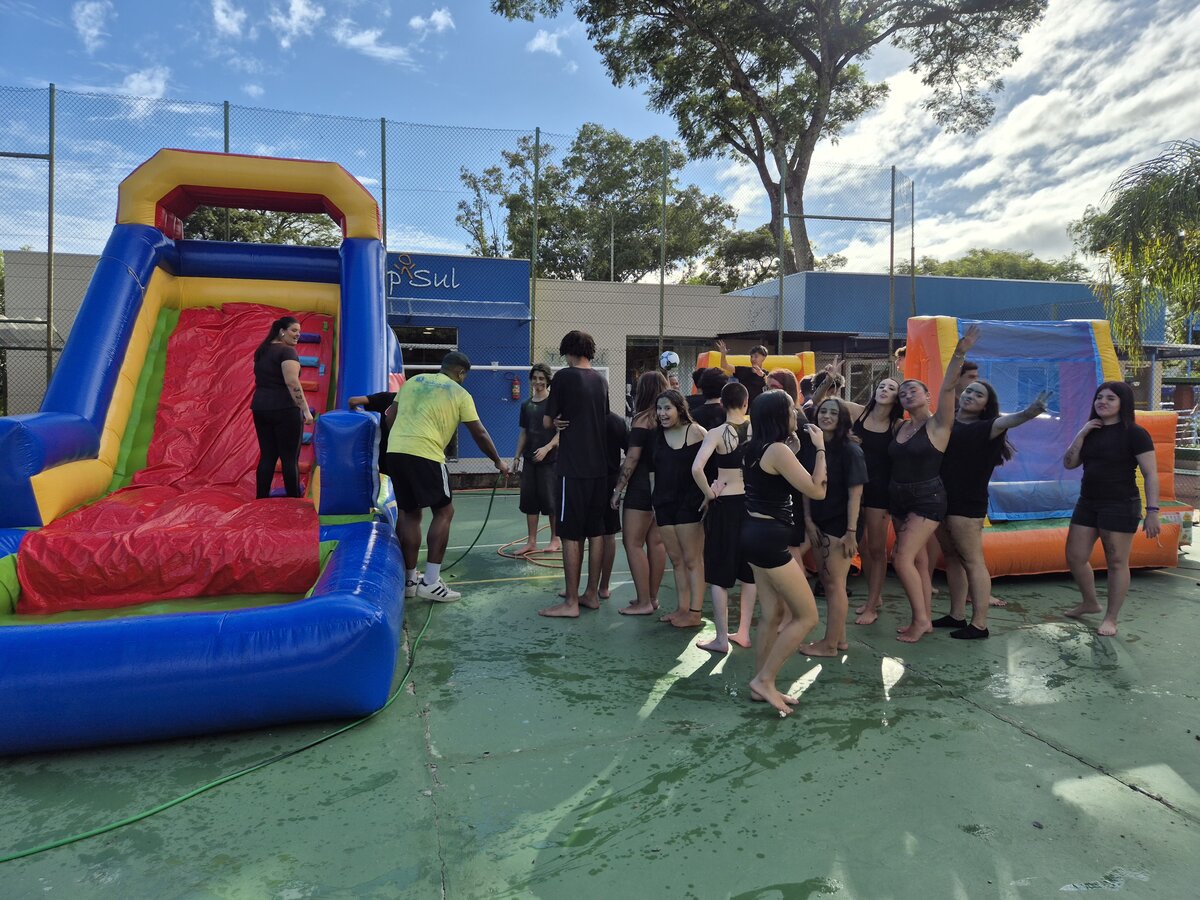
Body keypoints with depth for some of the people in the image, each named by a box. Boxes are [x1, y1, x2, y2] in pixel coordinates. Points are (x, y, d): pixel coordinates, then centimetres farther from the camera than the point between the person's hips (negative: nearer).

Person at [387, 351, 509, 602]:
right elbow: (479, 434, 8)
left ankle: (409, 579, 22)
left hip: (394, 451, 6)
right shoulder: (460, 394, 7)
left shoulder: (413, 381, 21)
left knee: (409, 513, 16)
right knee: (444, 511, 6)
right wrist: (498, 462, 20)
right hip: (425, 455, -6)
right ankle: (431, 582, 1)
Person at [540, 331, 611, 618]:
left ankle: (571, 602, 3)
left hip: (574, 468, -6)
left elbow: (547, 421, -3)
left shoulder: (564, 376, -7)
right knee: (596, 532, 11)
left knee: (571, 535, -1)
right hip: (600, 467, 6)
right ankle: (592, 594, 20)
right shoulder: (601, 380, 10)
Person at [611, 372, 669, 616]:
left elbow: (632, 458, -15)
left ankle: (643, 602, 0)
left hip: (642, 488, -8)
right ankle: (652, 597, 20)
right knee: (656, 541, 12)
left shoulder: (643, 419, -12)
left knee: (633, 543, -1)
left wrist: (618, 490, -10)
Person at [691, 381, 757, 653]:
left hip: (724, 505, -3)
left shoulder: (716, 433, -11)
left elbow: (697, 468, -24)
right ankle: (744, 632, 23)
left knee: (719, 572, 6)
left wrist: (709, 494, -9)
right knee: (749, 571, 16)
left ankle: (721, 638, 9)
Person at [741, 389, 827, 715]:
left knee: (772, 613, 14)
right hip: (769, 538, -10)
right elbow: (816, 491, -17)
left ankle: (761, 684, 21)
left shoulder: (756, 448, 11)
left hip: (756, 534, 10)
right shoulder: (778, 450, -17)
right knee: (807, 616, -1)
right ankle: (763, 679, 4)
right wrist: (820, 448, -9)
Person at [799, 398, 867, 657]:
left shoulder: (850, 450, -13)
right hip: (818, 523, 6)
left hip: (840, 524, -6)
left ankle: (830, 644, 9)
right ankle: (839, 637, 25)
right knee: (826, 581, 12)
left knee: (834, 584, 0)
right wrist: (808, 521, -2)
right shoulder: (810, 448, 4)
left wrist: (851, 532, -19)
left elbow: (855, 493, -15)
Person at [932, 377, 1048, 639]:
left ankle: (979, 624, 3)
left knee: (972, 561, -2)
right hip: (940, 499, 6)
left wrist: (1027, 413, -45)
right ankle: (957, 615, 24)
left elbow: (1004, 421, -27)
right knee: (951, 557, 13)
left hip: (967, 504, -6)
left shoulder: (984, 427, -6)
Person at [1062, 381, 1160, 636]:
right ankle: (1090, 603, 30)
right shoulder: (1092, 431, 10)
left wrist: (1152, 511, -18)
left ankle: (1111, 619, 12)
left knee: (1116, 563, 1)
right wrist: (1081, 434, -6)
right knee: (1075, 557, 9)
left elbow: (1150, 474, -12)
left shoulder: (1134, 433, -10)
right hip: (1087, 504, 7)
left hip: (1120, 507, -7)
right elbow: (1069, 464, 5)